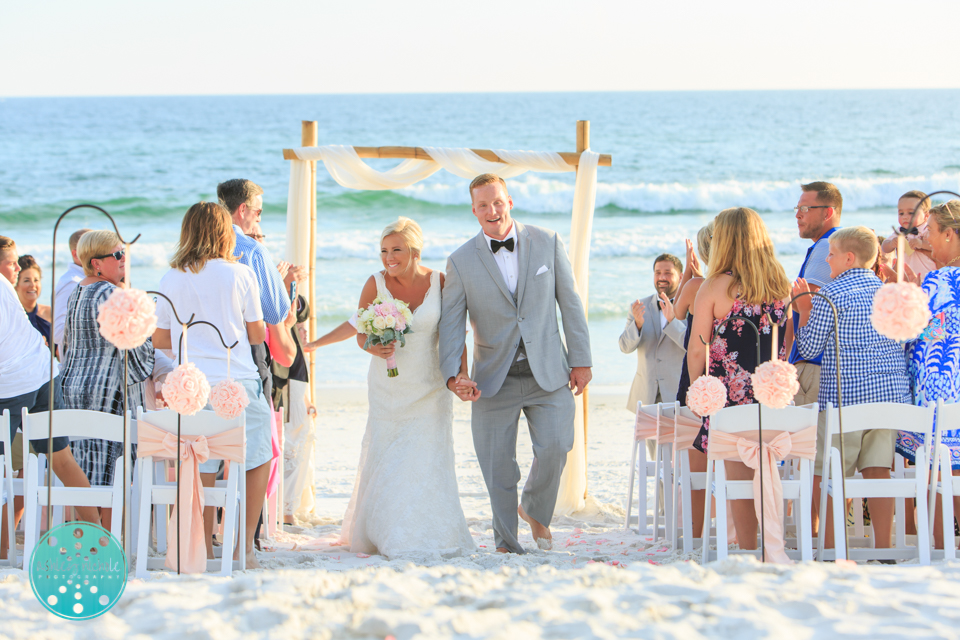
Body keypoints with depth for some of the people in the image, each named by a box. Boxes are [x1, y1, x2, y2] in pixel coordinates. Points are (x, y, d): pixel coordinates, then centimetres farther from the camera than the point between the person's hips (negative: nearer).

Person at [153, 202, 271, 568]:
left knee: (201, 468, 8)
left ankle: (204, 550, 9)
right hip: (238, 381, -2)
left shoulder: (172, 279, 5)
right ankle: (245, 547, 7)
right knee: (257, 460, 11)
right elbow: (257, 334, 2)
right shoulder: (240, 274, -2)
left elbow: (160, 339, 10)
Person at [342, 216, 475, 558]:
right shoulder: (375, 284, -8)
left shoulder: (439, 283, -8)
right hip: (387, 387, 0)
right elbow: (361, 335, 1)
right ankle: (385, 534, 17)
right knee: (385, 459, 1)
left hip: (429, 387, 0)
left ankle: (429, 536, 10)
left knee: (428, 459, -2)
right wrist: (374, 349, -21)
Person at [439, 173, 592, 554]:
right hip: (494, 379, 0)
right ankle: (507, 544, 14)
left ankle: (535, 509, 15)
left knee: (555, 445, -14)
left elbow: (570, 304, 6)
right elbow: (451, 323, -2)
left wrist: (581, 360, 2)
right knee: (498, 466, 0)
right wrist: (453, 375, -16)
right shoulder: (461, 262, 1)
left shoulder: (547, 243, 3)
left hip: (548, 373, 0)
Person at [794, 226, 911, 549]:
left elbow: (809, 347, -4)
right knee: (878, 471, 6)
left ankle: (829, 549, -2)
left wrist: (804, 309, 9)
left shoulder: (832, 293, -7)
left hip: (844, 397, -6)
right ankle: (882, 548, 3)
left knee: (825, 474, 1)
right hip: (890, 395, 6)